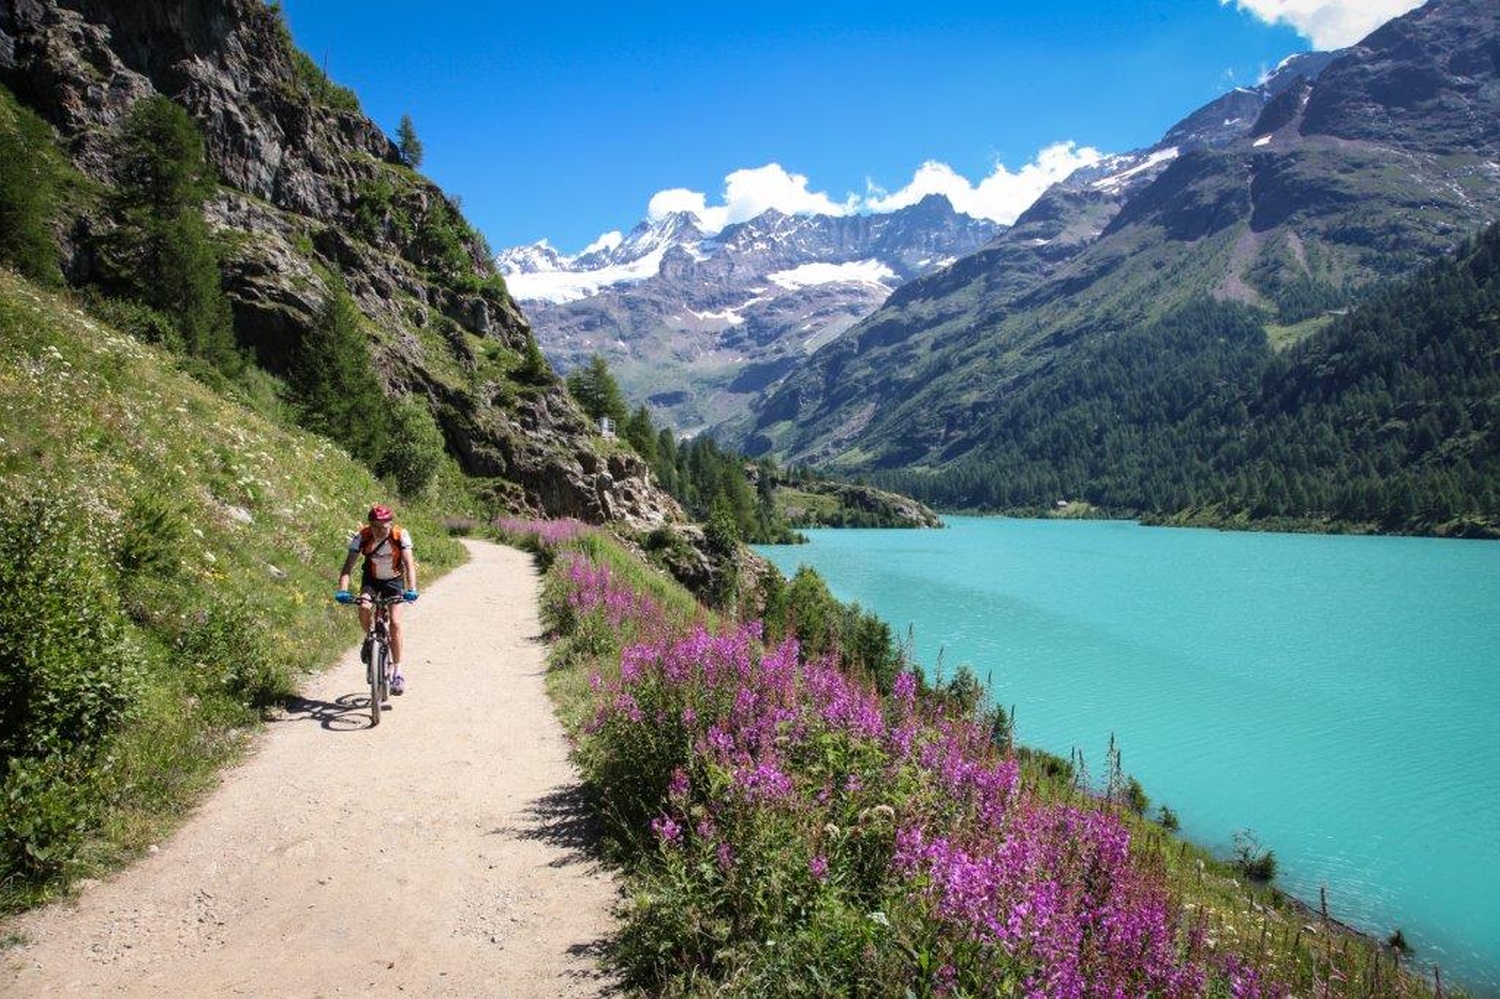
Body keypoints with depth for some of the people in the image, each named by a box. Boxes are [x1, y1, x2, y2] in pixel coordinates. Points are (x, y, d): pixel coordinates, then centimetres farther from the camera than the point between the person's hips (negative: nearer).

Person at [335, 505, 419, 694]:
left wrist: (412, 589, -49)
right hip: (371, 578, 1)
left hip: (394, 580, -1)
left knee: (395, 623, -13)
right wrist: (342, 591, -44)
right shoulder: (362, 536, -25)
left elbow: (409, 564, -34)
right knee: (364, 609, -27)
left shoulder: (401, 535, -28)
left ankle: (397, 672, -6)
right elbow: (348, 565, -29)